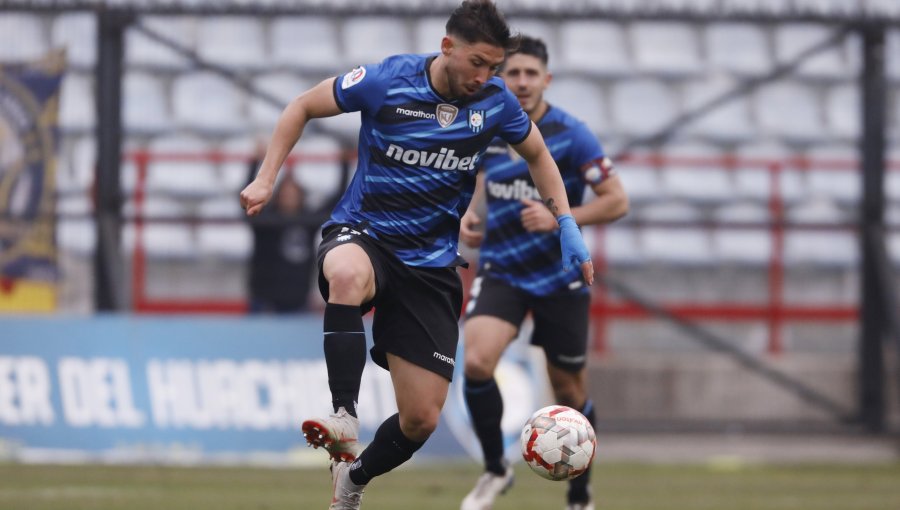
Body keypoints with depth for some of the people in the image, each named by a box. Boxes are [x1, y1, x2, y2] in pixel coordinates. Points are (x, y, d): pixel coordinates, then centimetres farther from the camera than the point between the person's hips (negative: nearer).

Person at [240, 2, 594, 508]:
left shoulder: (495, 101, -4)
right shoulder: (386, 82, -13)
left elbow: (537, 154, 17)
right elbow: (305, 106, 2)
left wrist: (567, 225, 8)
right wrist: (266, 180, -4)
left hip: (432, 264, 3)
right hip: (361, 235, -3)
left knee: (422, 419, -1)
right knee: (348, 274, -44)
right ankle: (345, 420, -43)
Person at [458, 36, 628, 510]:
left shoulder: (571, 136, -12)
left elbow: (616, 201, -12)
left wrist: (559, 218, -25)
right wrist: (469, 214, 3)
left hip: (559, 278, -2)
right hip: (500, 270, 2)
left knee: (570, 392, 8)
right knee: (476, 361, -23)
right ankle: (495, 469, -2)